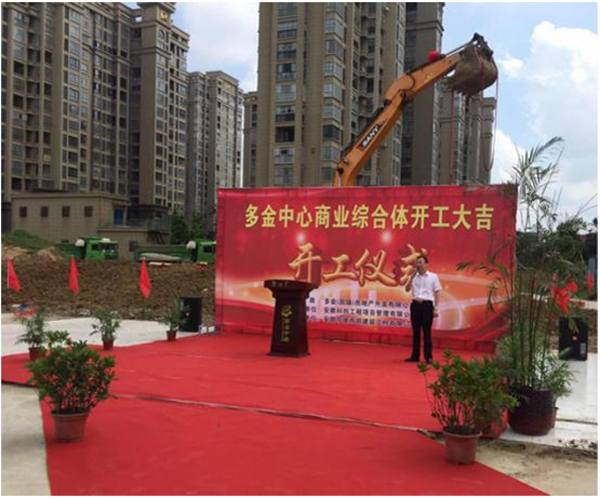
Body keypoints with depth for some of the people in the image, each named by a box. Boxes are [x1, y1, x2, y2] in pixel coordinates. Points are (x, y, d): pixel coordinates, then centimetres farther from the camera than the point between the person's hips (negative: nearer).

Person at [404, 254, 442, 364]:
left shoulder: (433, 276, 2)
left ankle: (428, 356, 4)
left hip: (427, 304, -3)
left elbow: (437, 293, 2)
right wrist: (412, 277, -9)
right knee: (416, 331, 6)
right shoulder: (414, 276, 10)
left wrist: (435, 308, -4)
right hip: (415, 304, 3)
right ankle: (415, 355, 12)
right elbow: (407, 289, 2)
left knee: (427, 331, -3)